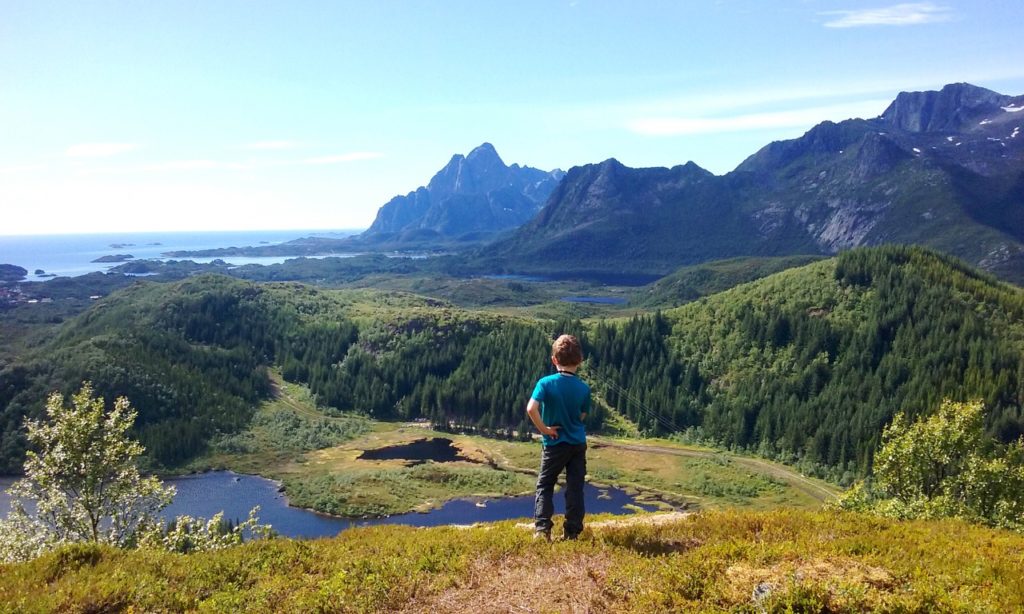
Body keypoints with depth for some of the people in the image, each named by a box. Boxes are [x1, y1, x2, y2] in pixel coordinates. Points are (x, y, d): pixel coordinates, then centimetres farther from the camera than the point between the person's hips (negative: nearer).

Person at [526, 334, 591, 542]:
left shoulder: (546, 383, -15)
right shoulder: (584, 388, -6)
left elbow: (531, 409, -28)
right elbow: (582, 416, 4)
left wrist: (544, 429, -16)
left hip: (555, 443, -2)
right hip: (578, 443, 2)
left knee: (544, 485, 13)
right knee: (575, 488, 9)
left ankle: (542, 528, 2)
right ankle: (573, 532, 12)